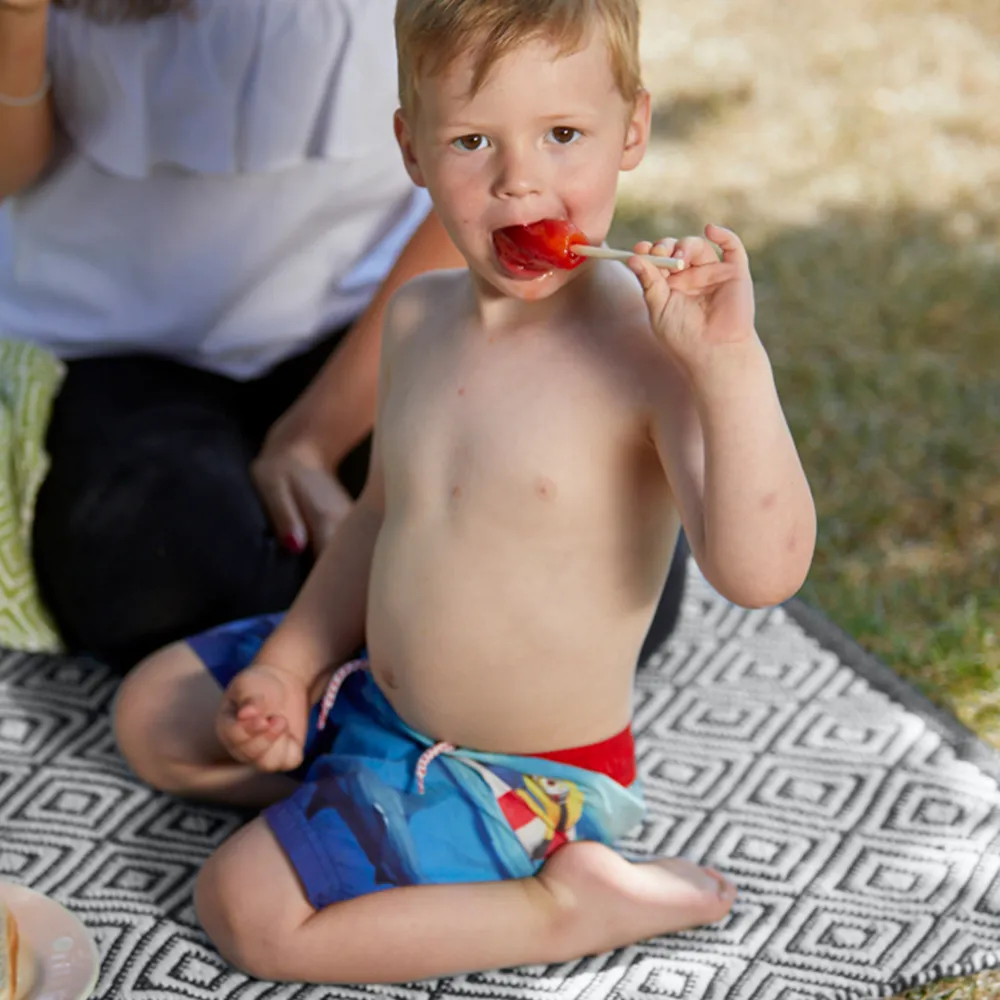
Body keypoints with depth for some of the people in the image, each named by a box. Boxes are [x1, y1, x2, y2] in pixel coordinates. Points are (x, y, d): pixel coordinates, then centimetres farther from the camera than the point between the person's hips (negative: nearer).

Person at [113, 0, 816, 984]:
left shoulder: (648, 347, -27)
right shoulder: (419, 317, -3)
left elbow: (759, 570, -38)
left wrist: (730, 363, -47)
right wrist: (288, 665, 5)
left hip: (528, 781, -8)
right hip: (379, 693, 8)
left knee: (246, 907, -18)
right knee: (154, 709, 18)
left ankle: (561, 906, -6)